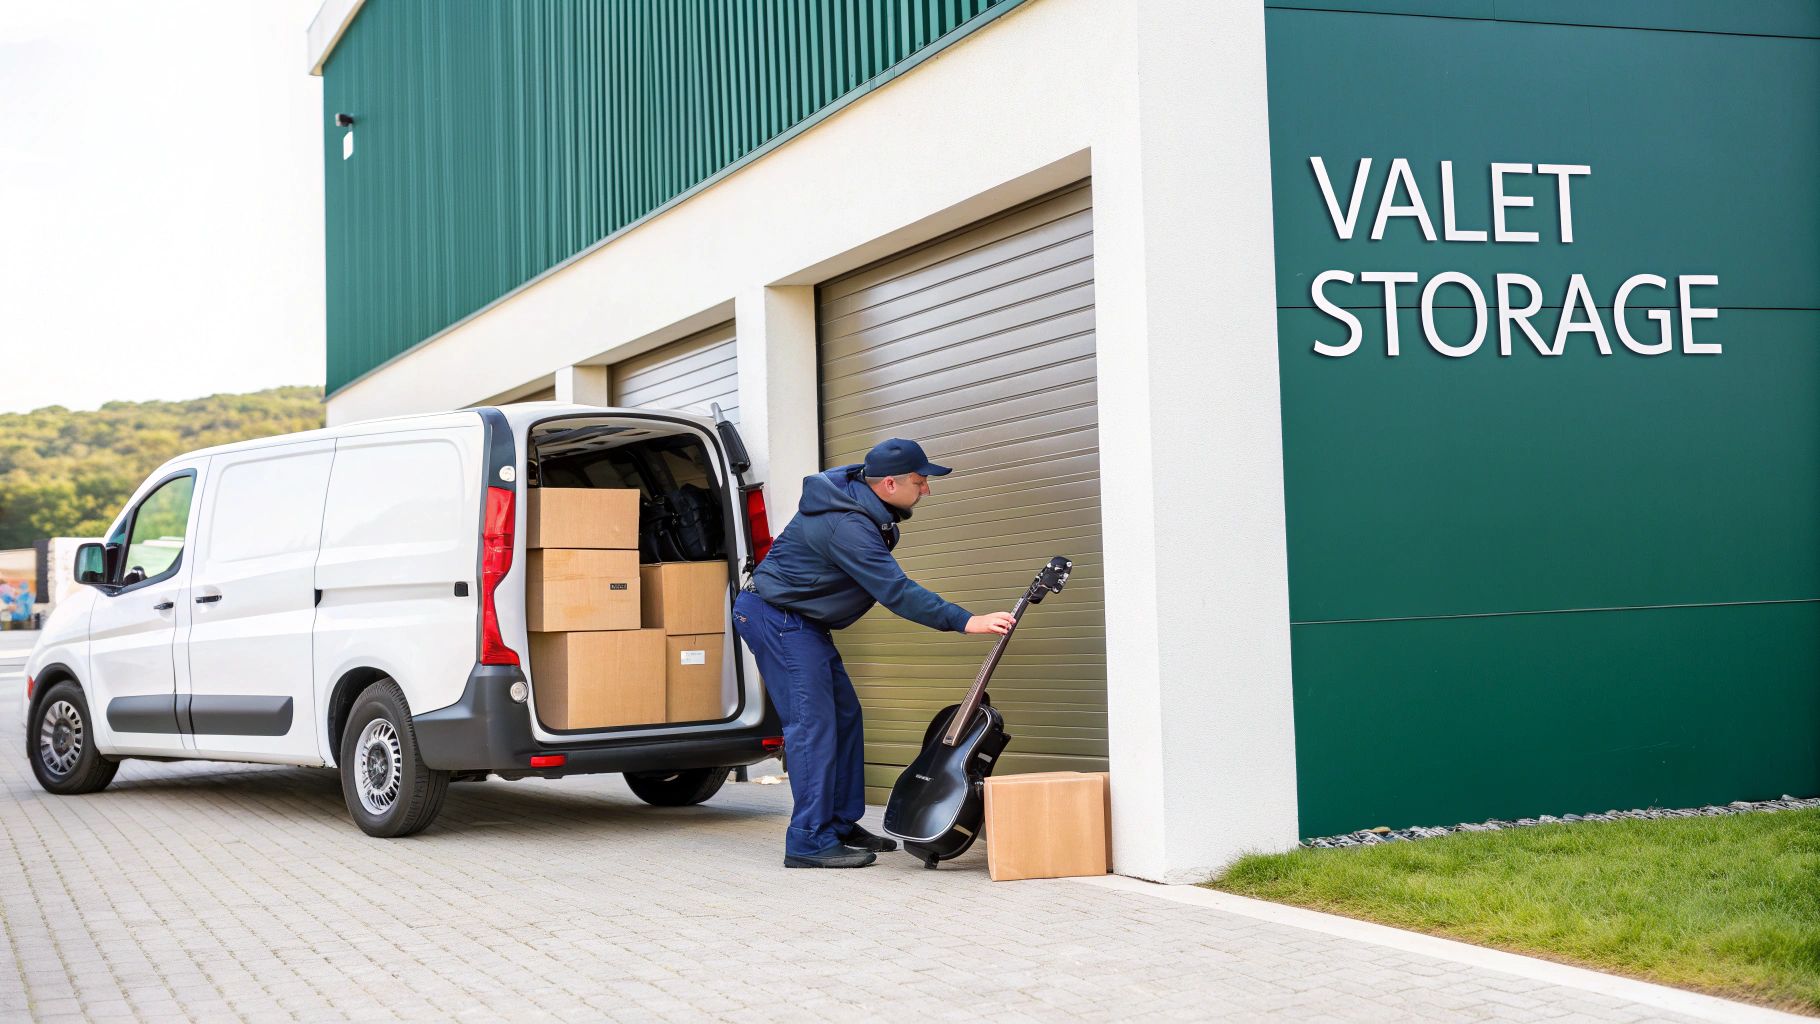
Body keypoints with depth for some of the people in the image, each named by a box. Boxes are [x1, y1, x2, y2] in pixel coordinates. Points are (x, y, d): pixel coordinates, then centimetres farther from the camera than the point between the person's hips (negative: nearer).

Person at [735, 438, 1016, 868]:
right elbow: (896, 591, -31)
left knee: (844, 715, 12)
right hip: (776, 617, -11)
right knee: (812, 722, -13)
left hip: (799, 620, 11)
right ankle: (810, 841, -11)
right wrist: (966, 621, -31)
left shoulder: (855, 492, 3)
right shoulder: (847, 526, -28)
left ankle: (841, 824, 19)